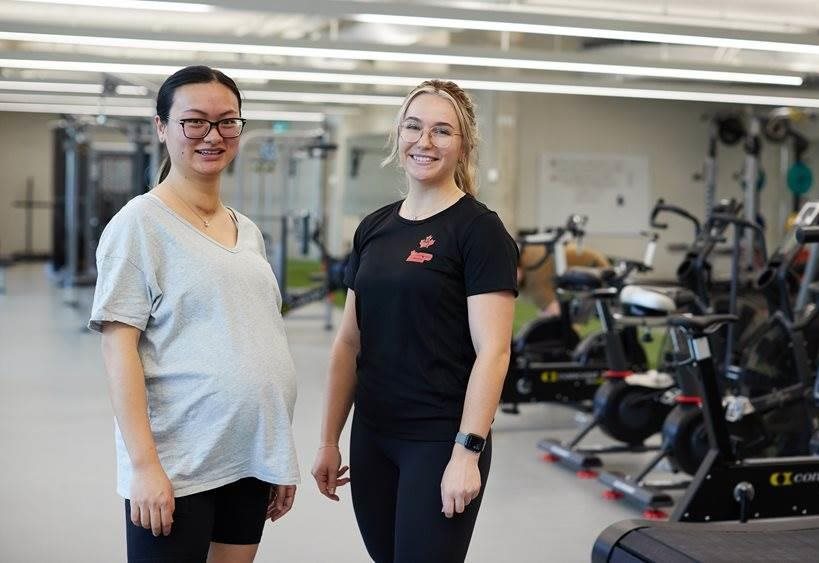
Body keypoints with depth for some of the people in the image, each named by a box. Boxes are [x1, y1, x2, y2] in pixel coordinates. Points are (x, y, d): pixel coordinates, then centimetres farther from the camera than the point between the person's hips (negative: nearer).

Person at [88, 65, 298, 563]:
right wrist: (144, 463, -18)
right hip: (175, 466, -6)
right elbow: (118, 349, -11)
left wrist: (282, 462, 14)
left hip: (252, 461, 6)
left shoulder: (248, 231, 12)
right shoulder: (140, 224, -7)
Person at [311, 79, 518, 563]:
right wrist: (330, 440, 10)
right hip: (372, 438, 6)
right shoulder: (373, 229, 8)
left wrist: (467, 452, -20)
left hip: (440, 441, -6)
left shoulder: (479, 230, -9)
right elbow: (349, 343, 11)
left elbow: (492, 352, -15)